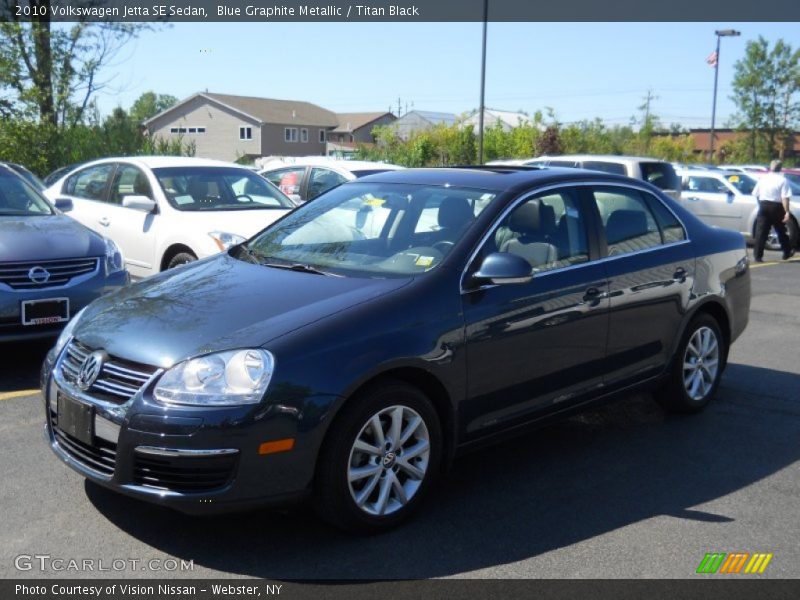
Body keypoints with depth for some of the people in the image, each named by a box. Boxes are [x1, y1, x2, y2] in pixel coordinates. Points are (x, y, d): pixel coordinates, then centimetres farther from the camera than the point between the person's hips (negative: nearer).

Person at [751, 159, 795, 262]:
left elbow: (755, 194, 9)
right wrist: (787, 212, -16)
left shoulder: (763, 178, 4)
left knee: (761, 232, 1)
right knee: (781, 231, 13)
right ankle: (787, 253, 28)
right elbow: (785, 198, -15)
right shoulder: (782, 180, -7)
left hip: (763, 206, 2)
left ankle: (758, 255, -6)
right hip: (776, 207, -2)